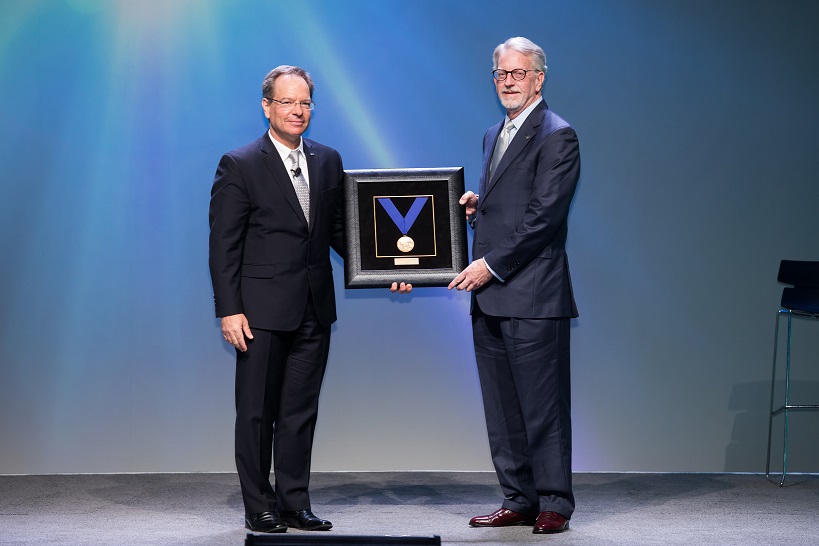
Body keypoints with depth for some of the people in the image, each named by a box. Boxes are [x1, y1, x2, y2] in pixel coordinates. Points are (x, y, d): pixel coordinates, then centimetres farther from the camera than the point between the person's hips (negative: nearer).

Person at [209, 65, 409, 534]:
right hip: (262, 310, -4)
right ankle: (259, 507, 15)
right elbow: (224, 245, -7)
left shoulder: (328, 161, 10)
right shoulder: (239, 166, -5)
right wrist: (229, 310, -13)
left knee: (301, 411, 10)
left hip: (314, 309, 5)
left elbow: (340, 230, 14)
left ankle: (294, 503, 19)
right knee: (257, 411, 4)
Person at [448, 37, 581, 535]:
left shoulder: (557, 135, -7)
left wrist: (492, 265, -16)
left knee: (543, 407, -3)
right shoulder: (494, 135, 20)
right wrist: (475, 207, 5)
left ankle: (554, 504, 5)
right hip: (490, 297, 9)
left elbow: (544, 214, -15)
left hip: (532, 296, -8)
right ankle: (519, 500, 19)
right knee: (502, 411, 11)